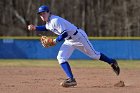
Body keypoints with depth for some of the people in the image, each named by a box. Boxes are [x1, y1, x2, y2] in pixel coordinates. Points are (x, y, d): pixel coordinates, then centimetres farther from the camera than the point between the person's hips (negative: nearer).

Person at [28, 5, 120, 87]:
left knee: (94, 54, 4)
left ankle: (112, 62, 25)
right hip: (69, 41, 9)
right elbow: (46, 27, 27)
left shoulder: (56, 20, -27)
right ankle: (71, 79, -13)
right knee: (61, 57, -8)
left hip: (78, 36, -9)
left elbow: (64, 34, -31)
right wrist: (35, 28, 13)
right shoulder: (48, 22, 3)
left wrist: (55, 41, -30)